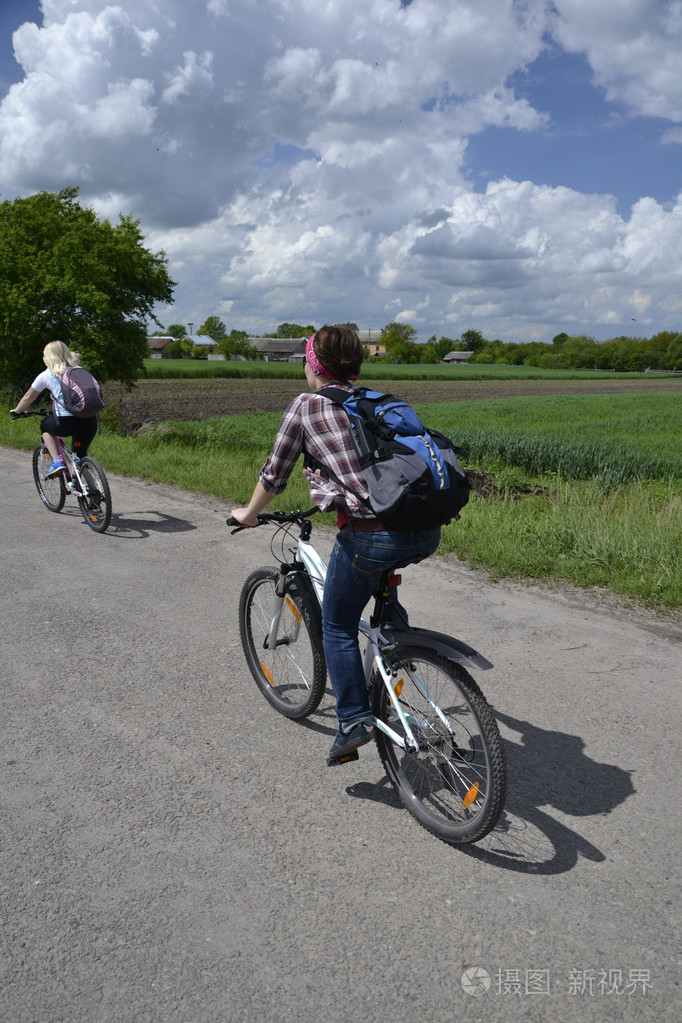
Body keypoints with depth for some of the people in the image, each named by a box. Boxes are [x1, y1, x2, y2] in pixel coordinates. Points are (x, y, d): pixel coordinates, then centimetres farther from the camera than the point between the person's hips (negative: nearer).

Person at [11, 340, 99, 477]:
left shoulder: (46, 375, 9)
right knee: (81, 455, 24)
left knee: (45, 426, 28)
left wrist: (16, 411, 41)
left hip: (67, 422, -4)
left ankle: (56, 462, 12)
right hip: (90, 422, 4)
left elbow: (28, 398, 21)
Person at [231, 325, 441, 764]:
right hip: (428, 532, 6)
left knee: (338, 626, 17)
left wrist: (248, 514, 31)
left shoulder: (306, 406, 6)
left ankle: (354, 722, 14)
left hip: (373, 536, -6)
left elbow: (275, 475, 13)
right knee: (380, 580, 39)